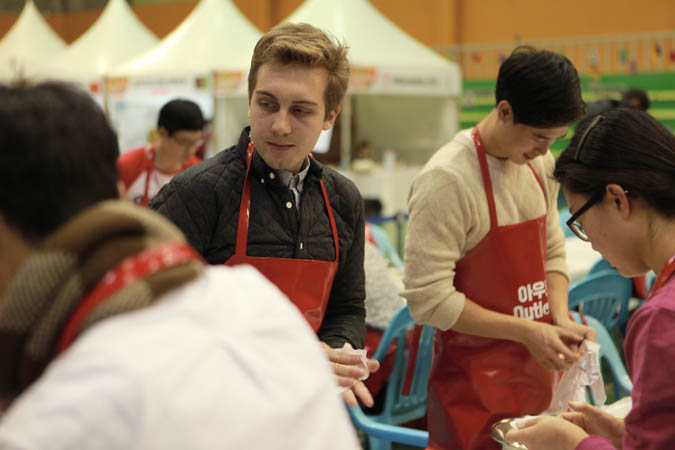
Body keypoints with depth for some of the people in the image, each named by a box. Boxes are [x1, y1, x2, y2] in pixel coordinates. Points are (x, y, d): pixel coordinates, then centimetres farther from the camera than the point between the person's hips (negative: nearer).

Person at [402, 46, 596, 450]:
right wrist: (527, 331, -20)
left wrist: (560, 318, -4)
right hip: (475, 385, -7)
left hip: (537, 371, 7)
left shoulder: (541, 163, 6)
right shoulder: (447, 179, -19)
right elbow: (429, 299, -21)